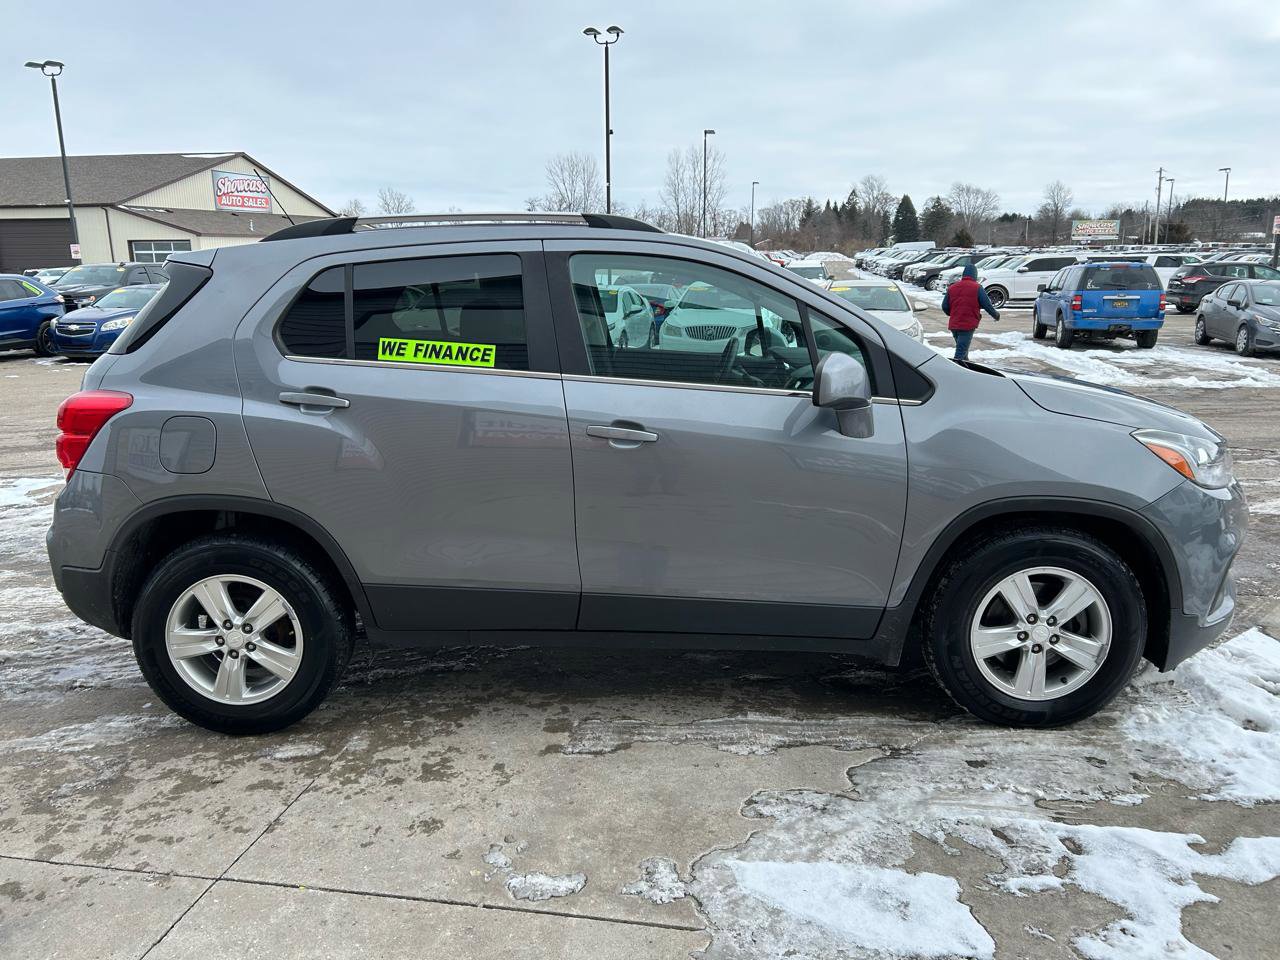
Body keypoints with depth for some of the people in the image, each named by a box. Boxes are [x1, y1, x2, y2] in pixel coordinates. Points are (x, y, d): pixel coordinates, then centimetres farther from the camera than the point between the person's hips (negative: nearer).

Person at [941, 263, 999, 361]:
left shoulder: (952, 288, 7)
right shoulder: (977, 288, -6)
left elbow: (945, 307, 10)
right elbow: (987, 305, -4)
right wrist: (996, 315, 15)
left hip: (953, 325, 5)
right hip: (968, 325, -5)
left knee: (962, 349, 22)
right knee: (961, 353, -7)